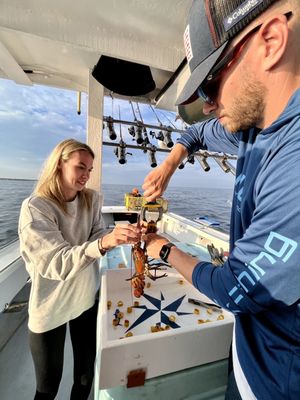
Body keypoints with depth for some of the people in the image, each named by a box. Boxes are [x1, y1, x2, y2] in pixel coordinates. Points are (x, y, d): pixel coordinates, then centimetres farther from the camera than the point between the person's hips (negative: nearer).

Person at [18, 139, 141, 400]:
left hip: (87, 297, 4)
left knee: (86, 373, 23)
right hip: (51, 309, -4)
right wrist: (105, 242, -44)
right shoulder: (34, 208, -19)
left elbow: (95, 238, -8)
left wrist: (119, 235, -28)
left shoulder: (92, 199, -5)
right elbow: (57, 263, -28)